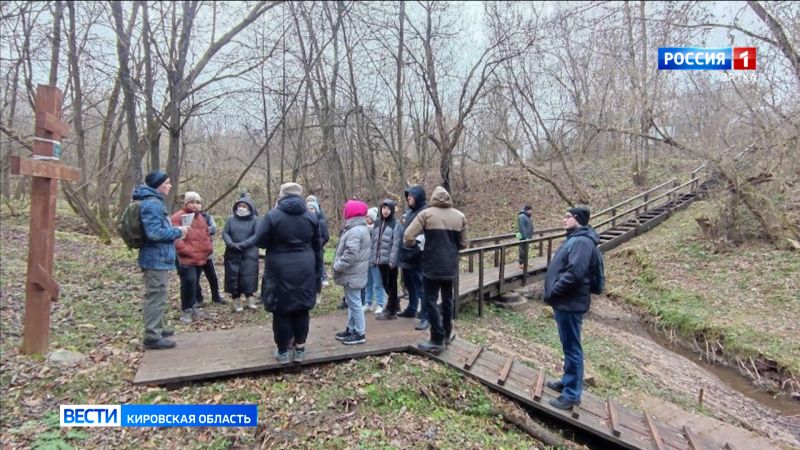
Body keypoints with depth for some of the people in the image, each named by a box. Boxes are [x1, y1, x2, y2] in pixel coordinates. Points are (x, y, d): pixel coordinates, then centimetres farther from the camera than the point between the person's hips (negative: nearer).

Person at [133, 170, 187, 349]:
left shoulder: (155, 202, 15)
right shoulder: (151, 204, -19)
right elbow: (155, 233, -26)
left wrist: (174, 230, 10)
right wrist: (178, 232, -15)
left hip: (158, 258, 11)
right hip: (157, 259, -11)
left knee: (156, 297, 20)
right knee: (157, 297, -5)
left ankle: (156, 329, 32)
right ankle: (152, 337, 1)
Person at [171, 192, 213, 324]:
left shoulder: (201, 218, 19)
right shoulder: (178, 217, -8)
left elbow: (207, 235, 25)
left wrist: (207, 250, 10)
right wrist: (187, 251, -19)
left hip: (201, 259, 8)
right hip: (186, 259, -8)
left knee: (195, 284, 14)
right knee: (189, 282, -14)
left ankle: (193, 308, 25)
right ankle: (187, 310, -1)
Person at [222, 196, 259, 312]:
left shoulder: (254, 220, 0)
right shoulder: (231, 219, 8)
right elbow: (225, 233, 4)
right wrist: (231, 243, -15)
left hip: (249, 253, -2)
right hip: (233, 253, 3)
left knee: (248, 276, -7)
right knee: (233, 277, 3)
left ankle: (250, 299, 3)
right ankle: (236, 300, 13)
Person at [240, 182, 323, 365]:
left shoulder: (272, 216, -8)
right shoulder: (311, 217, 5)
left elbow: (260, 241, -5)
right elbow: (318, 247, 9)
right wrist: (318, 272, 16)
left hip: (280, 270, -3)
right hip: (304, 270, 4)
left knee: (282, 311, 7)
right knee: (302, 309, 12)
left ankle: (283, 351, 17)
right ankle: (300, 350, 20)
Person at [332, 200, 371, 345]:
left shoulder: (355, 231, -21)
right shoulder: (361, 229, 14)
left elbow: (350, 254, -28)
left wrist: (337, 267, -17)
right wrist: (339, 267, 18)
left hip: (352, 274, -11)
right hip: (353, 273, 11)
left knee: (354, 303, -3)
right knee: (352, 302, 18)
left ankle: (360, 334, 5)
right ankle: (351, 329, 28)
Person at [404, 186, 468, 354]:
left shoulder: (426, 214, -9)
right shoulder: (460, 216, 3)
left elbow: (408, 237, -14)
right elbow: (463, 244, 8)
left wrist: (412, 244, 8)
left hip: (432, 266, -5)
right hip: (451, 266, 5)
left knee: (430, 301, 4)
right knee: (448, 299, 19)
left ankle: (437, 340, 5)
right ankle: (447, 334, 31)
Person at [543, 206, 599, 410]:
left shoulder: (581, 242, -18)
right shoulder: (575, 239, 15)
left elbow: (574, 273, -28)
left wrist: (552, 292, -18)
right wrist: (553, 292, 13)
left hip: (570, 303, -10)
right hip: (565, 302, 10)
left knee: (572, 348, 0)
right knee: (569, 347, 21)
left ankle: (572, 394, 10)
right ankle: (568, 381, 35)